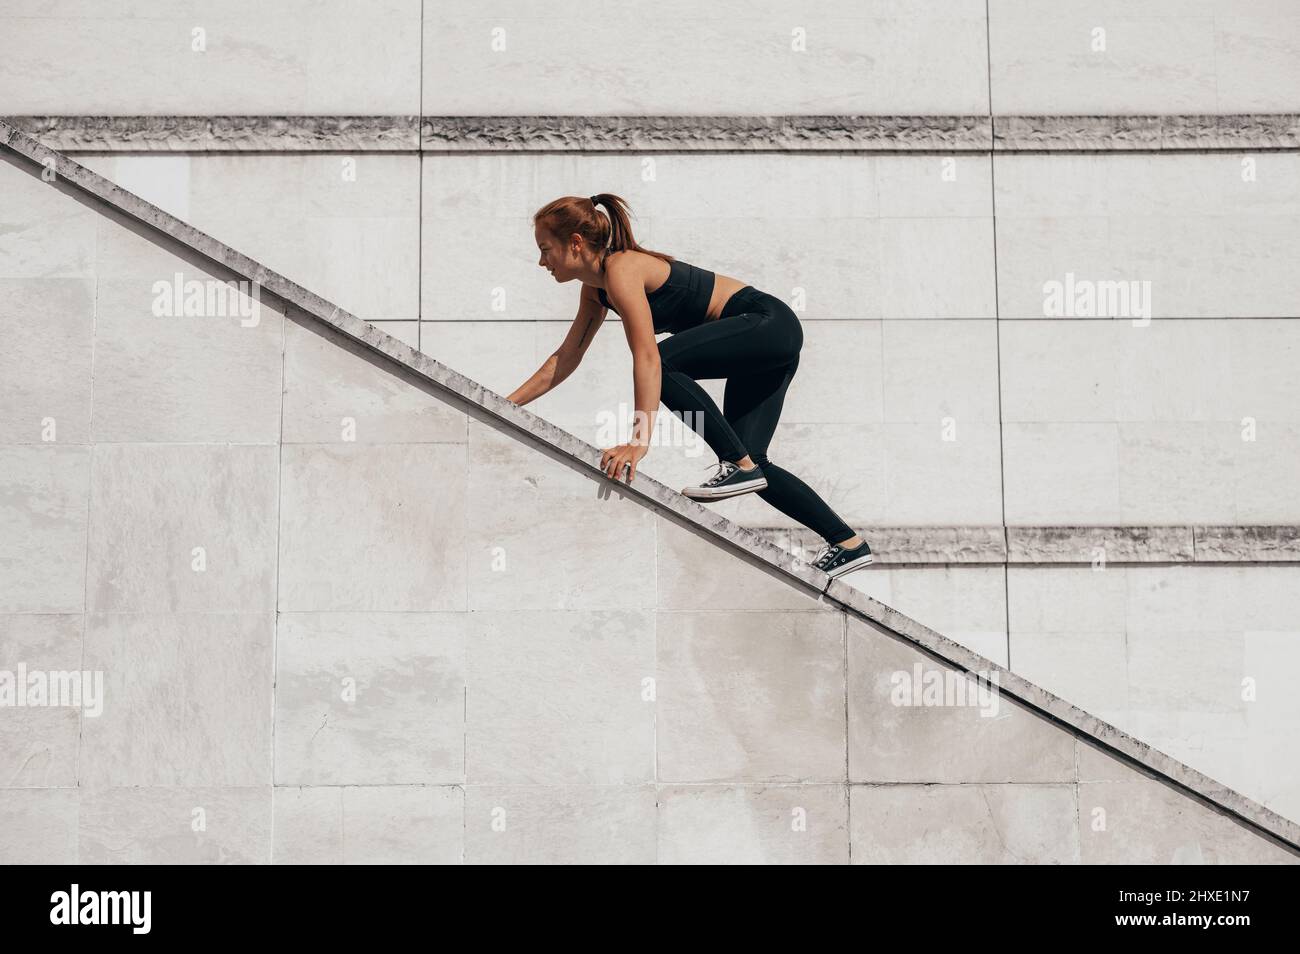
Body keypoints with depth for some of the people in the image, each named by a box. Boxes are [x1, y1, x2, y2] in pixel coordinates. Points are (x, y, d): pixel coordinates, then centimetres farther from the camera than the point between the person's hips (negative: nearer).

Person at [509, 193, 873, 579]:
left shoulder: (621, 270, -19)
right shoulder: (595, 288, 9)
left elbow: (647, 357, -29)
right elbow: (565, 359, 16)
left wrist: (641, 438, -36)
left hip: (770, 325, -10)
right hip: (760, 340, 10)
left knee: (664, 360, -28)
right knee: (749, 461, 2)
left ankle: (741, 465, -19)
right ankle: (849, 544, 7)